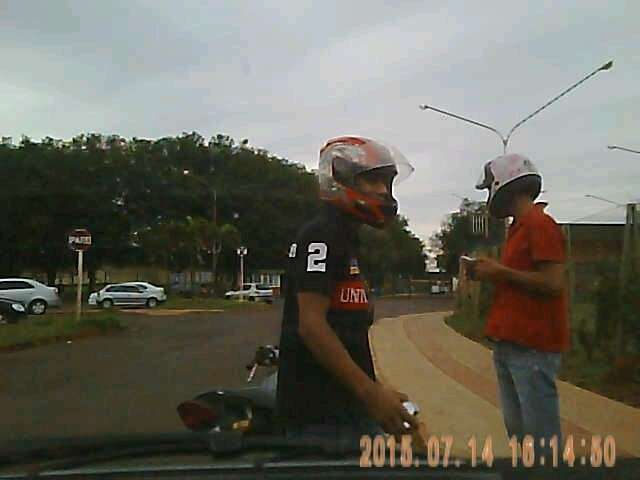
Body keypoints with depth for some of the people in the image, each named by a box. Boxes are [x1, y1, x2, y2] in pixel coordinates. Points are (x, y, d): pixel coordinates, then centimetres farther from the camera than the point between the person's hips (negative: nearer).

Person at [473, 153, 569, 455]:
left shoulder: (540, 224, -11)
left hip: (532, 346, -10)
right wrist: (494, 273, 9)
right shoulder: (520, 227, 18)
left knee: (541, 435, -3)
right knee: (517, 428, 15)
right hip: (508, 344, 10)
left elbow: (553, 283, -19)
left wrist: (501, 272, -12)